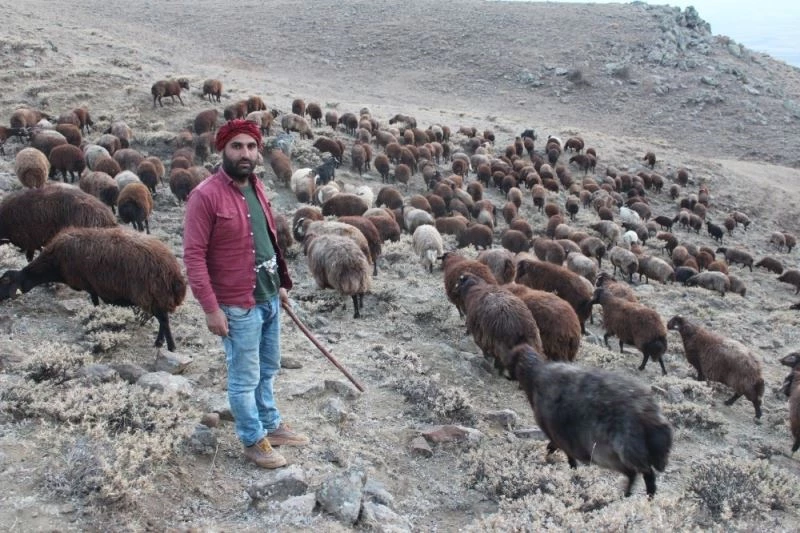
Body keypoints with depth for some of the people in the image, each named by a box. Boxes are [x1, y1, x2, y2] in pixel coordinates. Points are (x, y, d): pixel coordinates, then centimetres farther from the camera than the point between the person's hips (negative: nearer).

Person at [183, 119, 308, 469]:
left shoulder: (256, 187, 7)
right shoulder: (206, 195, -18)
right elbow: (193, 255, -19)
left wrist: (281, 283, 16)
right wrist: (211, 308, -20)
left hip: (269, 298, 8)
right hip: (239, 305, -8)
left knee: (268, 370, 22)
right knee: (245, 378, 7)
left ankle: (271, 424, 39)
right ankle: (254, 441, 23)